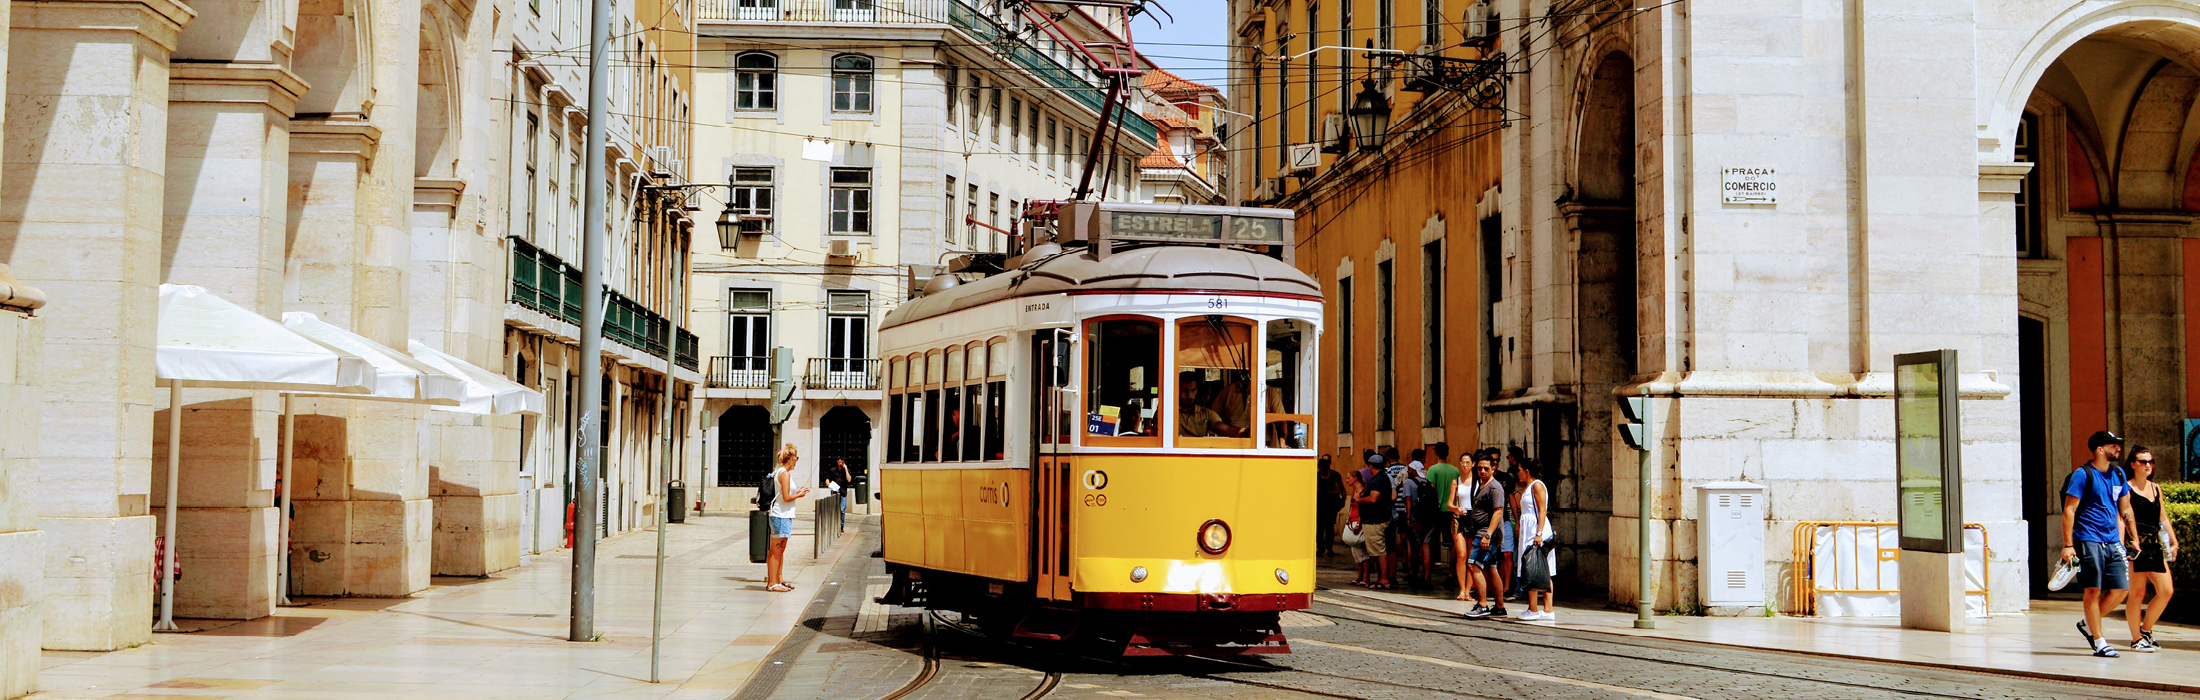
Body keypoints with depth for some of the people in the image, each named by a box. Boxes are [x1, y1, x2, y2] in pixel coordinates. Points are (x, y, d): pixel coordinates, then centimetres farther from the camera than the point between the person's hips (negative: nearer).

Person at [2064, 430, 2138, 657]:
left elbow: (2124, 509, 21)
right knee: (2094, 589, -6)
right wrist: (2068, 545, -15)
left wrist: (2122, 542, 15)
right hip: (2088, 540, -6)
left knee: (2120, 589, 1)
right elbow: (2068, 510, -9)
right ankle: (2099, 642, 0)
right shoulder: (2083, 474, -7)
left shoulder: (2118, 474, 13)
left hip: (2112, 542, 6)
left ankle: (2087, 623, 21)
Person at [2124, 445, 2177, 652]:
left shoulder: (2156, 488, 17)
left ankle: (2146, 630, 17)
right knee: (2137, 593, -3)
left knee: (2166, 590, 0)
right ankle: (2136, 640, 6)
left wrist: (2173, 542, 15)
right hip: (2136, 545, -7)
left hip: (2155, 546, 7)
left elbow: (2163, 517, 21)